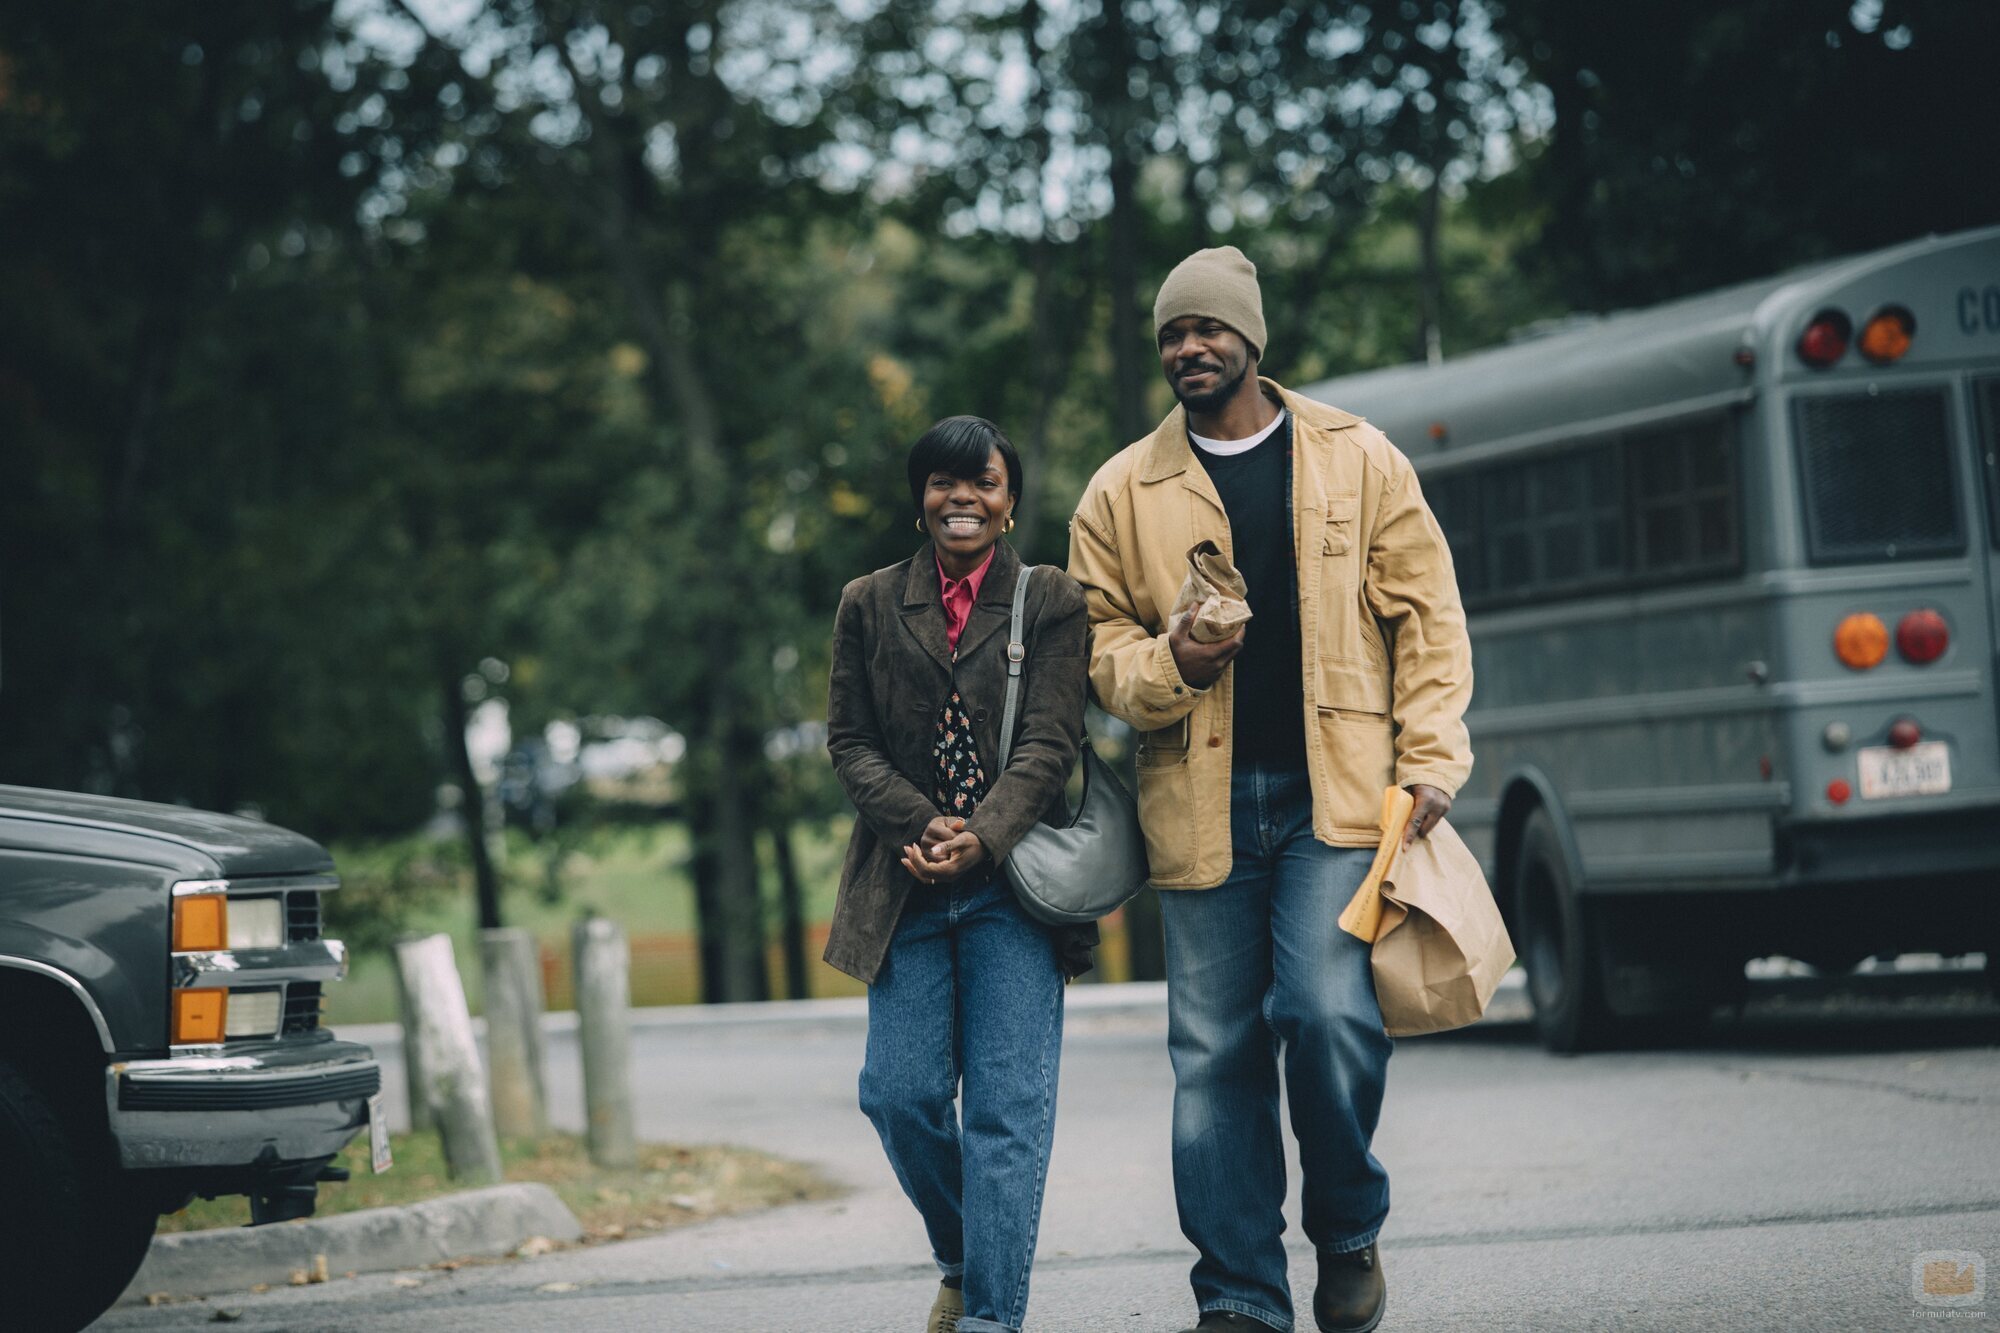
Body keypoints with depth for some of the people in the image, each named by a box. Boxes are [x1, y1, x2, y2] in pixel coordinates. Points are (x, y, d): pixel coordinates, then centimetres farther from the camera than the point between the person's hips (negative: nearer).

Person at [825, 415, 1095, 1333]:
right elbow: (849, 741, 8)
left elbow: (1049, 742, -4)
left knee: (1008, 1104, -9)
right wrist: (920, 825, -10)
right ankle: (963, 1260, 23)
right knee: (901, 1095, -3)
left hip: (1013, 881, -2)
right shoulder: (869, 606, 12)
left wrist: (982, 837, -20)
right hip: (906, 882, 2)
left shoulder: (1051, 603, 5)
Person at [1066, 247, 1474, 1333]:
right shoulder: (1122, 492, 9)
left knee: (1329, 1011, -17)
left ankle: (1348, 1232, 8)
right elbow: (1095, 641, 11)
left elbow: (1426, 618, 7)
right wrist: (1165, 664, -11)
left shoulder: (1357, 461, 7)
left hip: (1337, 793, -2)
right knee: (1214, 1052, 2)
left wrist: (1429, 760, -2)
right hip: (1202, 806, 2)